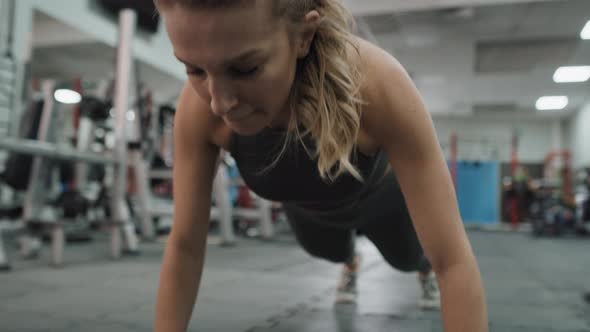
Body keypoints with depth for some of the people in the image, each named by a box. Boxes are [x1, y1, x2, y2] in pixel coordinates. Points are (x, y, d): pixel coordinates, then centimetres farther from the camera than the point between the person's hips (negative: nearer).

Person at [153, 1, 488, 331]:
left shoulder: (376, 83, -47)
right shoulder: (198, 107, -37)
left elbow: (455, 261, -42)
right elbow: (184, 246, -26)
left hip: (378, 196, -1)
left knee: (408, 258, 29)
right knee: (331, 253, 32)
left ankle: (425, 268, 69)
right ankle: (351, 263, 71)